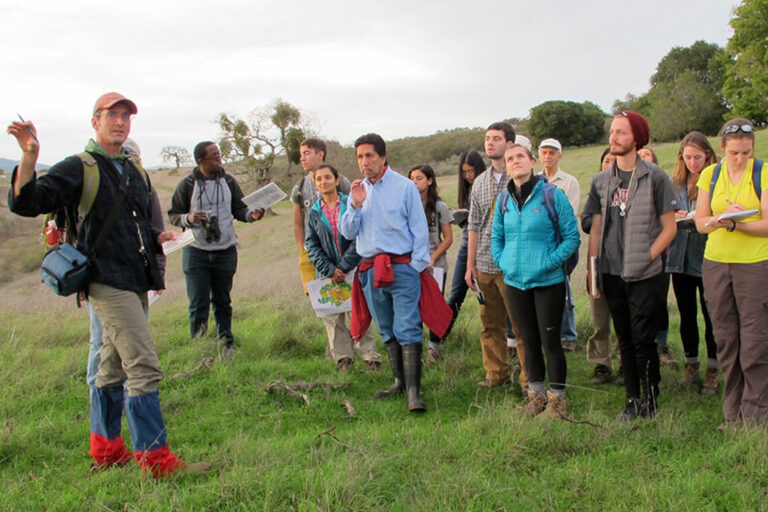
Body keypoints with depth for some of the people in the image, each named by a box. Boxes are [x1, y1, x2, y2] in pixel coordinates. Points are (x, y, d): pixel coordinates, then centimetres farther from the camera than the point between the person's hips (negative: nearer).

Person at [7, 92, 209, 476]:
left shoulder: (133, 171, 17)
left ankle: (105, 449, 27)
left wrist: (157, 237, 12)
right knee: (143, 366, -13)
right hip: (108, 282, -8)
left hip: (136, 281, 8)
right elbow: (25, 203, -16)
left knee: (114, 365, 15)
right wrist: (29, 157, -30)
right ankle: (154, 457, -8)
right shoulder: (78, 168, -6)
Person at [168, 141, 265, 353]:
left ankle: (227, 345, 23)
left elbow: (239, 209, 8)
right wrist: (188, 218, -20)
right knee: (198, 304, 0)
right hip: (196, 252, -2)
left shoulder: (228, 181, 4)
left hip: (225, 251, 2)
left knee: (223, 302, 11)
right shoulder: (187, 185, -4)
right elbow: (173, 215, 1)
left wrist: (251, 214, -12)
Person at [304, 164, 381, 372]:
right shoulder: (314, 213, 9)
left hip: (353, 269, -3)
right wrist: (329, 270, -8)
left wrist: (344, 267, -10)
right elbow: (311, 245, 5)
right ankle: (343, 357, 16)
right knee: (332, 316, 3)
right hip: (327, 272, 3)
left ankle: (370, 356, 6)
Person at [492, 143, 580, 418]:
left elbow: (572, 237, -7)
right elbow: (496, 237, 19)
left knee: (550, 341, 1)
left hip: (548, 282, -5)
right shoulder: (504, 200, 7)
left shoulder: (553, 195, -8)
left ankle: (557, 399, 14)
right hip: (515, 282, 5)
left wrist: (549, 262, -14)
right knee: (529, 341, 14)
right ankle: (536, 395, 27)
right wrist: (503, 262, 4)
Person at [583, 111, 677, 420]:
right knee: (625, 340, 12)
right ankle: (632, 400, 24)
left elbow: (669, 227, -3)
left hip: (645, 275, -4)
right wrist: (593, 267, 5)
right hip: (612, 274, 4)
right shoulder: (601, 181, 8)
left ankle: (651, 401, 14)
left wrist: (646, 257, -12)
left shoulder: (655, 178, -5)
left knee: (643, 340, -2)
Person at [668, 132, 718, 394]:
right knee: (686, 315, 14)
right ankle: (691, 363, 29)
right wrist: (675, 217, -9)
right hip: (680, 257, 4)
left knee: (711, 316, 4)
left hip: (708, 258, -4)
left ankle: (712, 369, 17)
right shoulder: (675, 183, 8)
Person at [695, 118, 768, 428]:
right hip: (715, 263, 4)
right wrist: (719, 220, -16)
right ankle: (732, 417, 18)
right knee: (725, 340, 8)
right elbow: (701, 223, 5)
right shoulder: (710, 175, 6)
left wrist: (735, 224, -25)